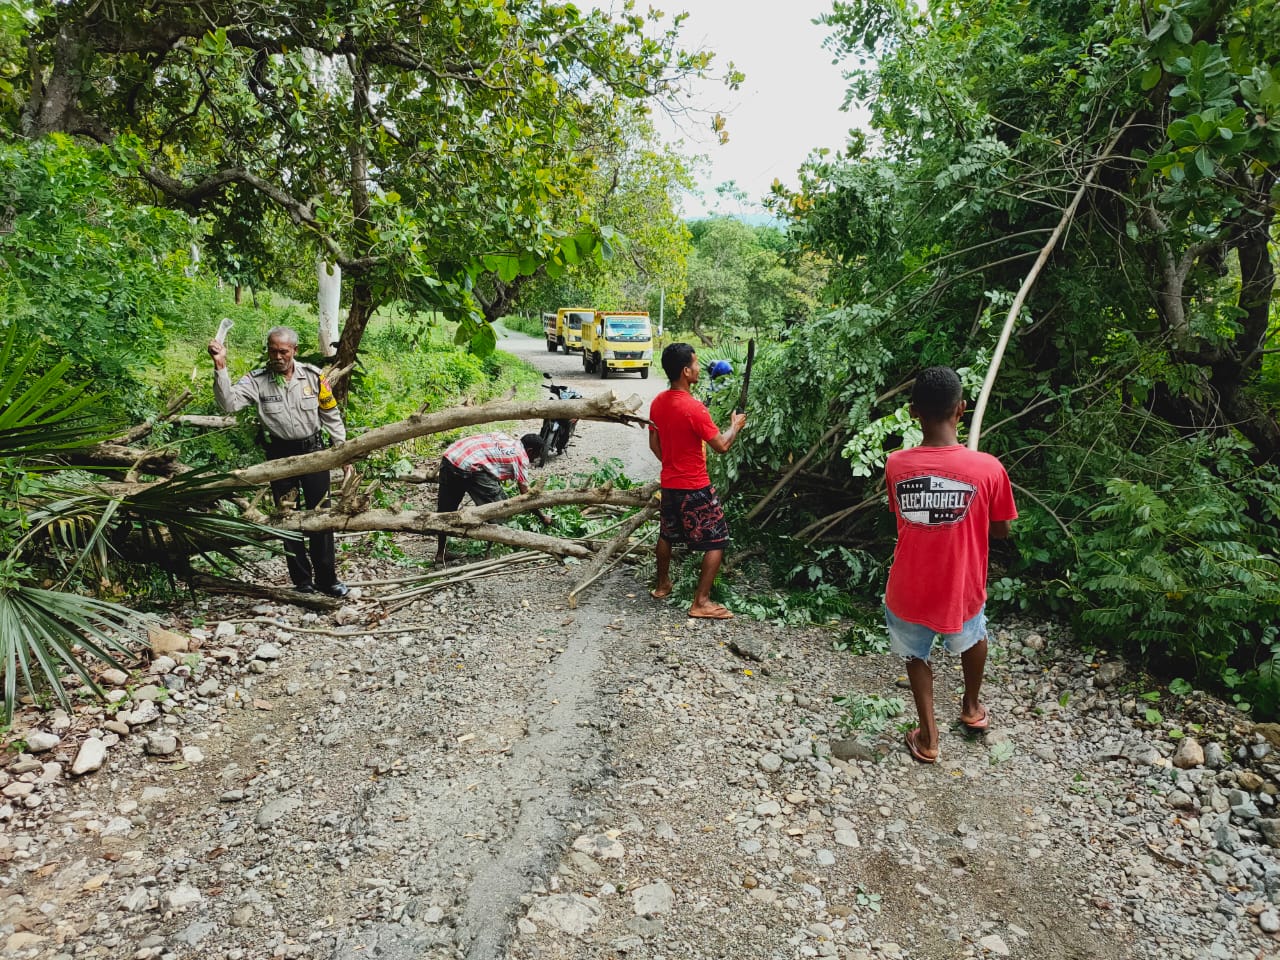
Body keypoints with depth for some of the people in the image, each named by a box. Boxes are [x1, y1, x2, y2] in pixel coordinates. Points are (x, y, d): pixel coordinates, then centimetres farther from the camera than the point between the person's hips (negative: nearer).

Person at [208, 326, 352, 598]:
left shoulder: (313, 375, -3)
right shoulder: (256, 380, -5)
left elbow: (331, 415, 4)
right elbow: (229, 402, -21)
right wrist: (220, 366, -31)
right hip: (280, 455, 0)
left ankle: (327, 579, 17)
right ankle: (302, 582, 19)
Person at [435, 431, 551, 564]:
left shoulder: (504, 439, 27)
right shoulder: (521, 456, 7)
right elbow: (525, 494, 7)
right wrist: (542, 517, 17)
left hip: (449, 455, 8)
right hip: (469, 466, -8)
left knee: (445, 508, 20)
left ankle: (440, 553, 29)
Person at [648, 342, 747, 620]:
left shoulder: (657, 403, 0)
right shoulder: (694, 408, -24)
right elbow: (722, 446, -19)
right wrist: (735, 426, -1)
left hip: (669, 483, 8)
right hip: (695, 488, -8)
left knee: (667, 534, 25)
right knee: (717, 542, 2)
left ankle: (662, 585, 41)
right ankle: (701, 602, 3)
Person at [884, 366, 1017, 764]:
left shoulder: (895, 465, -14)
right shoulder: (988, 469, -19)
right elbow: (1001, 531, -4)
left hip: (908, 593, 0)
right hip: (961, 591, 0)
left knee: (916, 654, 29)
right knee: (972, 637, 34)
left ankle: (928, 737, 38)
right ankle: (971, 708, 55)